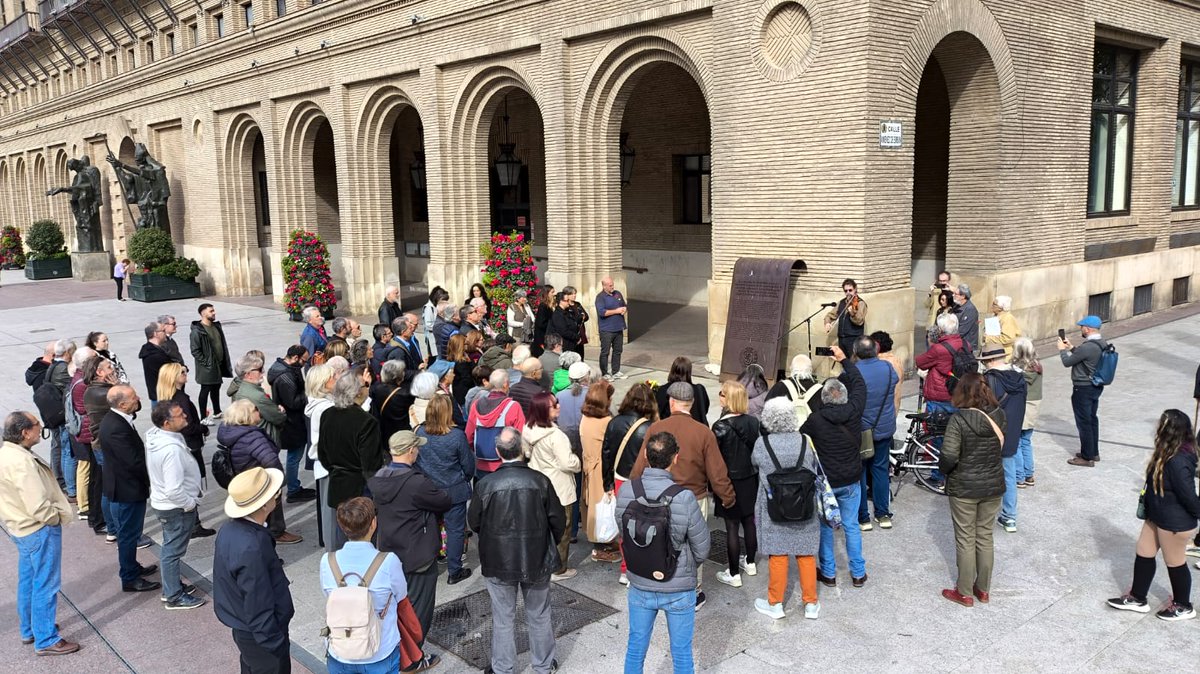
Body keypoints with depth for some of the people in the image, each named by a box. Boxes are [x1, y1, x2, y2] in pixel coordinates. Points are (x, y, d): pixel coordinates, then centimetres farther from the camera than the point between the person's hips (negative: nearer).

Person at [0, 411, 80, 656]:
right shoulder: (21, 462, -29)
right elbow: (38, 506, -30)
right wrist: (57, 517, -12)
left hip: (21, 528, 10)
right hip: (39, 530, -10)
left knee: (28, 581, 23)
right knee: (45, 586, 2)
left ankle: (29, 630, 38)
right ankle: (46, 640, 12)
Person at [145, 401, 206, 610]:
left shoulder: (155, 436, -5)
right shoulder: (171, 449, -34)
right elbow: (174, 490, -33)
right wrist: (191, 504, -15)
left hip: (162, 502, 9)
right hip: (176, 508, -9)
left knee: (170, 548, 23)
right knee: (173, 551, 7)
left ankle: (172, 586, 40)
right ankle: (174, 597, 21)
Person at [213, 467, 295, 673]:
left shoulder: (230, 529, -5)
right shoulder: (251, 549, -35)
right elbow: (258, 606, -28)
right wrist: (276, 645, -19)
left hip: (242, 627, 9)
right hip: (260, 633, -9)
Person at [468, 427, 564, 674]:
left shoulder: (486, 484, -15)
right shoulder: (540, 480, -14)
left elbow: (473, 522, -1)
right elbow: (558, 520, -5)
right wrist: (549, 544, 14)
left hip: (498, 561, -1)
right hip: (536, 559, 1)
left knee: (503, 618, 15)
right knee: (539, 615, 18)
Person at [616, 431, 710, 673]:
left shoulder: (625, 491, -15)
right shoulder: (684, 498, -25)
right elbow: (702, 549, -13)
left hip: (639, 586, 3)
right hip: (679, 590, -3)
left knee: (635, 648, 21)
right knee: (681, 654, 17)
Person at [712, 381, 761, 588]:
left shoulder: (721, 427, -20)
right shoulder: (753, 421, -4)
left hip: (730, 482, -6)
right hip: (751, 479, 6)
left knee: (732, 527, 3)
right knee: (749, 521, 20)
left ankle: (734, 575, 11)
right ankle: (750, 563, 37)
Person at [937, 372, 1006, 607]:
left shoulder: (959, 419, -21)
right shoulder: (999, 416, -5)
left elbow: (948, 457, -22)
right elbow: (1001, 445, 7)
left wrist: (943, 469, -2)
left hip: (964, 488, -5)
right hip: (993, 486, 5)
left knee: (965, 541, 8)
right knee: (985, 537, 18)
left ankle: (965, 593, 20)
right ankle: (983, 589, 30)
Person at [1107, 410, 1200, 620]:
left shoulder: (1178, 461, -32)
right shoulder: (1169, 453, -2)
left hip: (1175, 523, -9)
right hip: (1158, 516, 9)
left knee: (1174, 563, 11)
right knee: (1143, 554, 17)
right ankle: (1137, 598, 31)